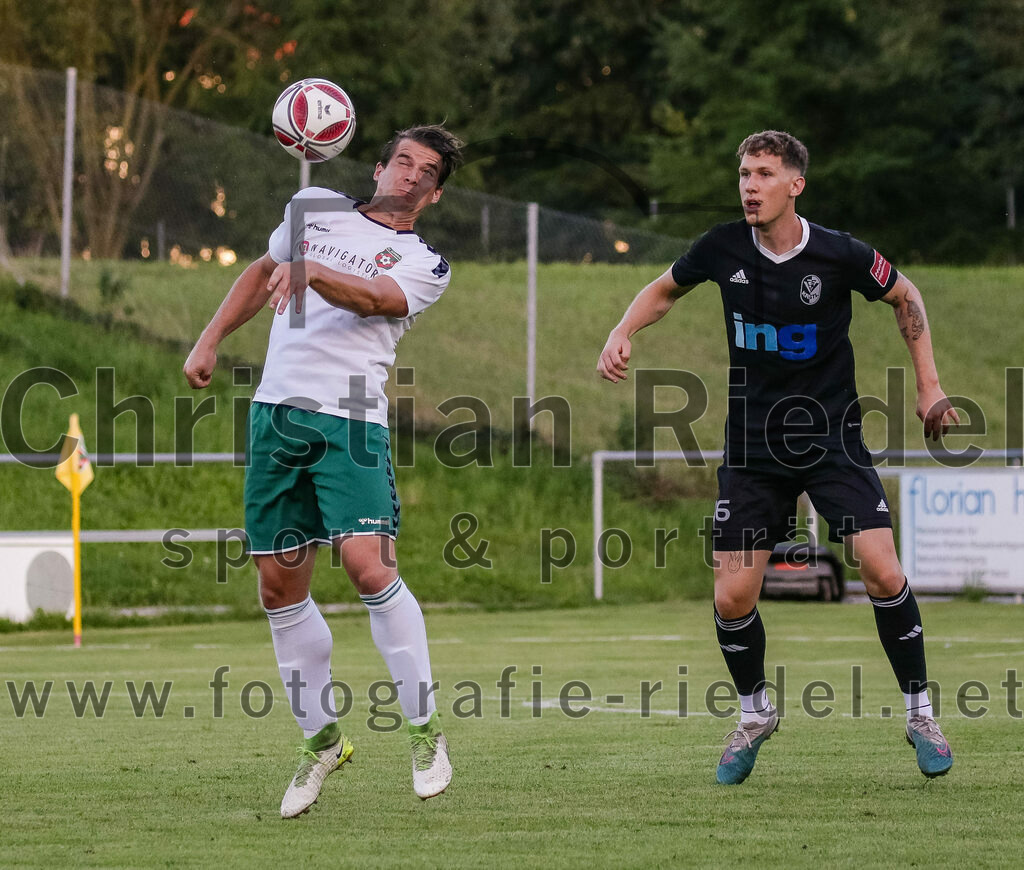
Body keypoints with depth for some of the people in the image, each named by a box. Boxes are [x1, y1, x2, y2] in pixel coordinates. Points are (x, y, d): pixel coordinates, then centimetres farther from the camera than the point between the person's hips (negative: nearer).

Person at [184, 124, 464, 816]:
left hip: (351, 422, -4)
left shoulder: (425, 265, 6)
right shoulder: (315, 208, 18)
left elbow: (371, 299, -15)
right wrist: (210, 340, 23)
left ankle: (425, 727, -7)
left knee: (368, 566, -20)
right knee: (280, 587, 4)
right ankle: (322, 738, 17)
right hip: (277, 413, 4)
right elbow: (263, 274, 33)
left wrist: (308, 271, -32)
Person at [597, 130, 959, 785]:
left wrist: (930, 387, 3)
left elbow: (906, 297, 5)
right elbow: (666, 289, 13)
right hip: (752, 447, 2)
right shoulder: (725, 248, -7)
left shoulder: (841, 255, -13)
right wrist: (622, 333, -4)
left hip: (832, 437, -2)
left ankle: (920, 713, 3)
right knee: (732, 598, -5)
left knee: (883, 572, -16)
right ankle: (756, 714, 23)